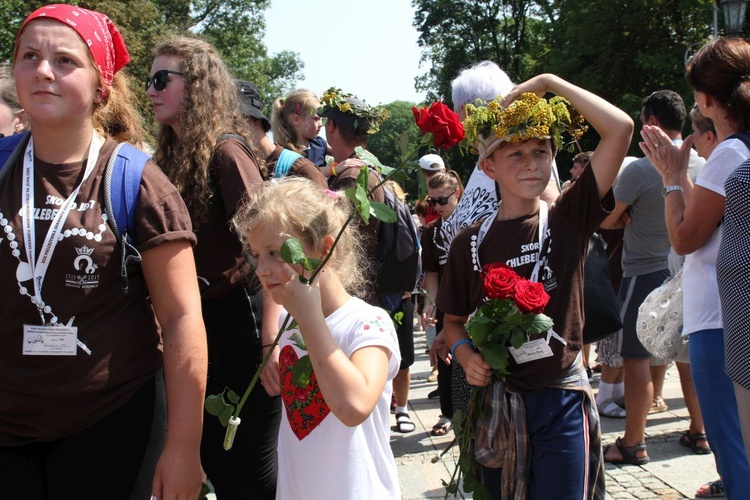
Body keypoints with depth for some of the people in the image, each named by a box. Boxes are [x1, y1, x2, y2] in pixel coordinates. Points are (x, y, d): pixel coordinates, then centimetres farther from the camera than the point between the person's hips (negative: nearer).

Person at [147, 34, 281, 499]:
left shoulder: (225, 150, -13)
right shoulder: (172, 155, 10)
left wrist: (269, 342, -25)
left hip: (238, 319, -8)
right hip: (195, 321, 8)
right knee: (212, 454, 15)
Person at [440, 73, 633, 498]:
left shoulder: (569, 220, -5)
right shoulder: (471, 243, 1)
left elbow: (620, 128, -15)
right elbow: (454, 321, 12)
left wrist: (550, 82, -10)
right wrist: (467, 355, -9)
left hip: (563, 402, -2)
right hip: (497, 400, 2)